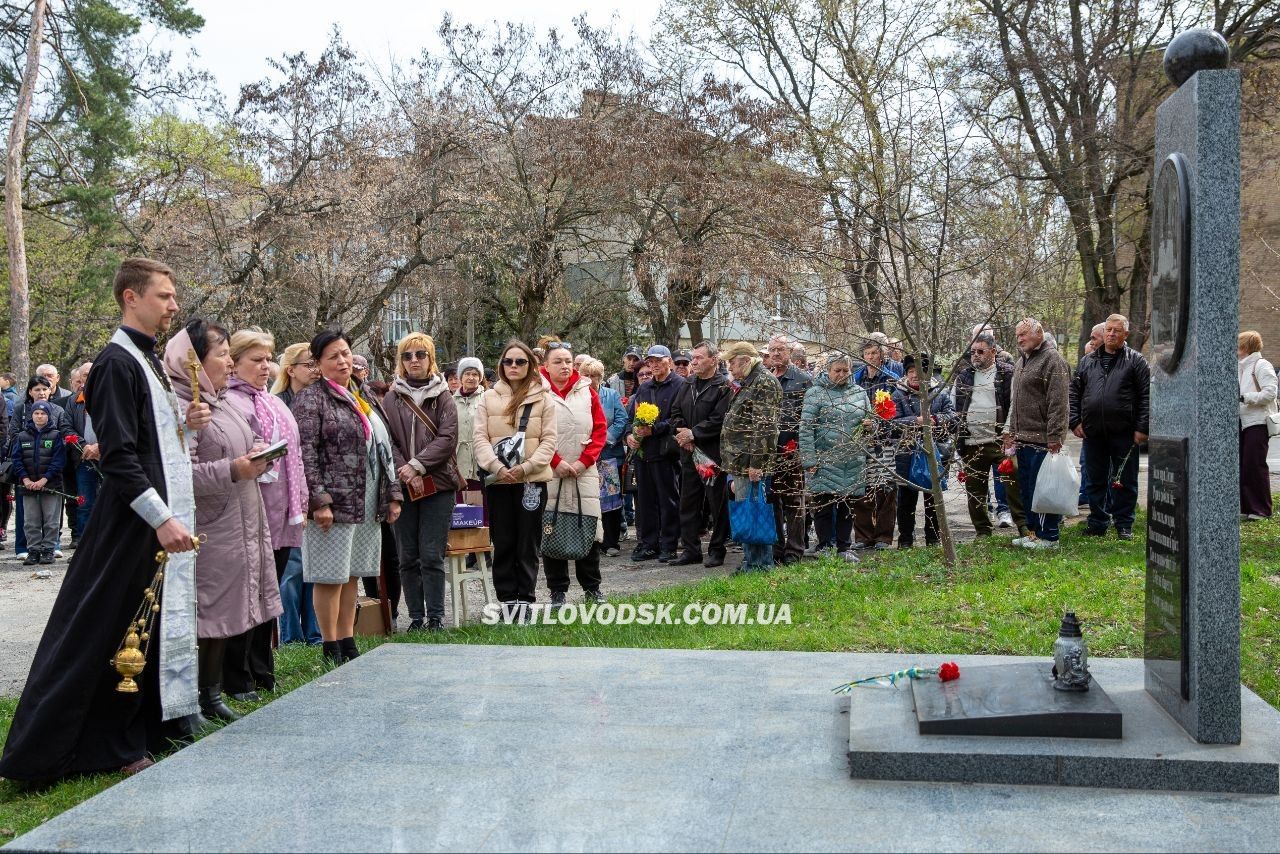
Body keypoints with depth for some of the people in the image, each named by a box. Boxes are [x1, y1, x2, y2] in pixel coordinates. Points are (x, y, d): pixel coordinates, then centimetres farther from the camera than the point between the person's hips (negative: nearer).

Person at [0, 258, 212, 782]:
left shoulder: (148, 361, 15)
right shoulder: (117, 363, -13)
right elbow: (119, 456, -19)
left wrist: (184, 423, 4)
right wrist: (161, 518, -22)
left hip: (164, 519, 9)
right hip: (133, 523, -9)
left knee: (152, 630, 13)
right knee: (98, 632, -3)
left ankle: (132, 739, 24)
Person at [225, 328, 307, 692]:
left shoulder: (275, 403, 19)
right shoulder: (228, 402, -7)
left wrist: (301, 502, 19)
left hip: (283, 518, 8)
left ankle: (262, 671, 25)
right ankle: (237, 679, 10)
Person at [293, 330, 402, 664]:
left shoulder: (365, 396, 16)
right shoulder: (311, 398, -6)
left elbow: (384, 449, 19)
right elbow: (305, 454, -13)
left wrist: (392, 494, 14)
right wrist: (318, 501, -19)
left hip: (368, 504, 7)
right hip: (334, 502, -7)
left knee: (351, 575, 13)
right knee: (330, 576, 0)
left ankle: (348, 643, 21)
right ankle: (331, 648, 10)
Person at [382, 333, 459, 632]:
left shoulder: (443, 397, 5)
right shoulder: (391, 398, 8)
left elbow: (448, 439, -4)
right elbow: (385, 440, 0)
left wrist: (417, 465, -13)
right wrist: (403, 471, -14)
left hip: (438, 484, -2)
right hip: (403, 486, 2)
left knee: (431, 556, -4)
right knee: (408, 557, 6)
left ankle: (436, 617, 3)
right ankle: (416, 617, 14)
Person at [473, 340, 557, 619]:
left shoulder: (543, 398, 3)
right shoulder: (489, 398, 7)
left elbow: (549, 440, -2)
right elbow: (480, 438, 0)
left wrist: (525, 467, -15)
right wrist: (498, 467, -15)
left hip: (532, 480, -1)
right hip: (498, 480, 1)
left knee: (528, 543, 4)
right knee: (503, 543, 6)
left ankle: (525, 599, 13)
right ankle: (507, 599, 14)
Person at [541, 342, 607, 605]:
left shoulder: (587, 392, 9)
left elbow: (600, 429, 7)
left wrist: (584, 461, -5)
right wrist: (556, 462, -11)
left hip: (584, 472, 2)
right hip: (550, 473, -2)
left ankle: (592, 588, 15)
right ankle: (557, 591, 11)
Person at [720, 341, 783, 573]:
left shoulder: (765, 382, -12)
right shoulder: (749, 382, 21)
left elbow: (764, 426, -19)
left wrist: (756, 462, -23)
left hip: (751, 463, -10)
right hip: (742, 461, 10)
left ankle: (758, 564, -2)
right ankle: (751, 562, 18)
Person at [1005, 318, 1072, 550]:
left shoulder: (1052, 359, -11)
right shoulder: (1022, 361, 19)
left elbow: (1058, 402, -18)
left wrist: (1054, 437, -21)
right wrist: (1010, 431, 21)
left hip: (1042, 440, -9)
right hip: (1023, 439, 9)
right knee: (1026, 487, 14)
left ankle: (1048, 536, 3)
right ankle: (1033, 531, 24)